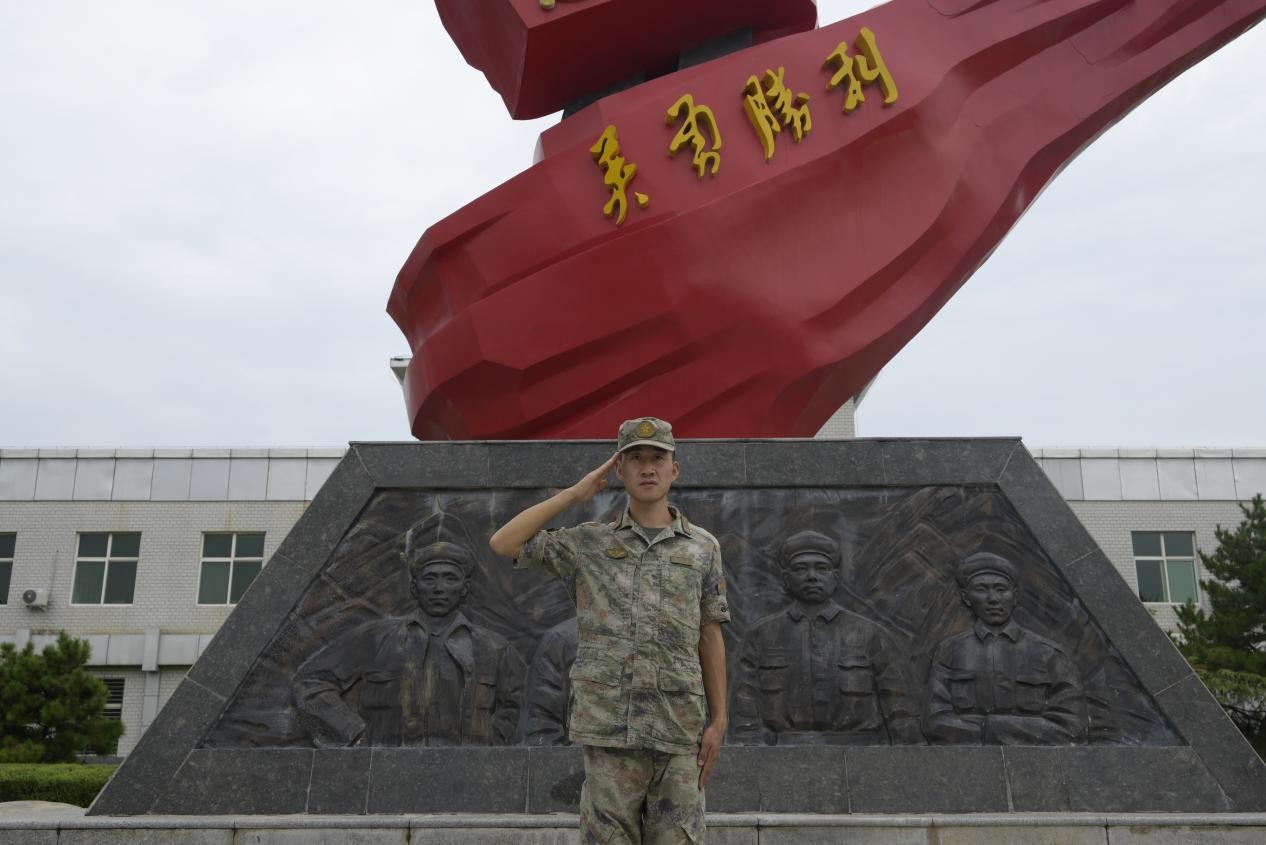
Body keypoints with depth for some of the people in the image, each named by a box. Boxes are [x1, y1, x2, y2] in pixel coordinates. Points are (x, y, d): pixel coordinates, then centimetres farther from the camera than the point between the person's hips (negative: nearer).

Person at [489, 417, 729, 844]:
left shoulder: (703, 547, 8)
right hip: (610, 728, 0)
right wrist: (576, 493, 1)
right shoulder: (588, 543, 7)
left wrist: (718, 720, 4)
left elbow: (710, 639, 10)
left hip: (679, 729, 1)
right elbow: (503, 543, -1)